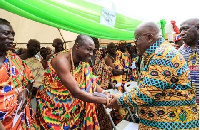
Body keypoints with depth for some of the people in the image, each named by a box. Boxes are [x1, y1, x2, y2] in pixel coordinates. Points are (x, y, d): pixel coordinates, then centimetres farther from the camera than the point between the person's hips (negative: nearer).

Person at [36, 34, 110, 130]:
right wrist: (105, 101, -28)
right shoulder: (62, 60, -28)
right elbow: (76, 92, -32)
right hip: (52, 108, -6)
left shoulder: (82, 62, -5)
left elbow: (91, 83, -2)